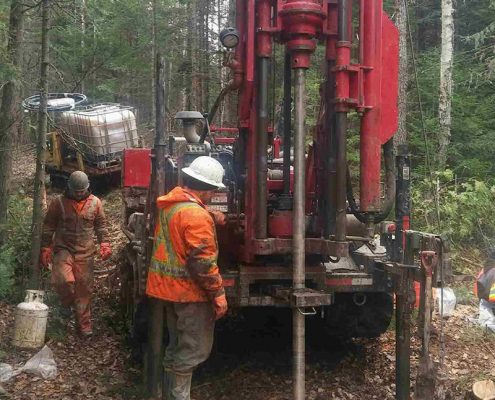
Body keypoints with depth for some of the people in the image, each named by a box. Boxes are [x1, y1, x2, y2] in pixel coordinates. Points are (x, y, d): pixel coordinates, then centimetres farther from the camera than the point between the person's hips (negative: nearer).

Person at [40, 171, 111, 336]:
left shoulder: (95, 202, 4)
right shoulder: (58, 202, -1)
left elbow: (101, 225, 11)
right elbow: (48, 226, 4)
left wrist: (104, 244, -2)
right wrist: (45, 248, 1)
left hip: (85, 252, 2)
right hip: (63, 249, -1)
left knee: (84, 287, 3)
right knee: (64, 280, -24)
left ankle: (84, 325, 14)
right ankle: (68, 303, 9)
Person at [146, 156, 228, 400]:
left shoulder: (169, 204, 7)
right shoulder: (196, 215, -22)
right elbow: (203, 262, -23)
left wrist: (213, 217, 33)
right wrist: (218, 294, -16)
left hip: (168, 287, 9)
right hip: (190, 291, -9)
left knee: (178, 346, 21)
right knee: (194, 350, 2)